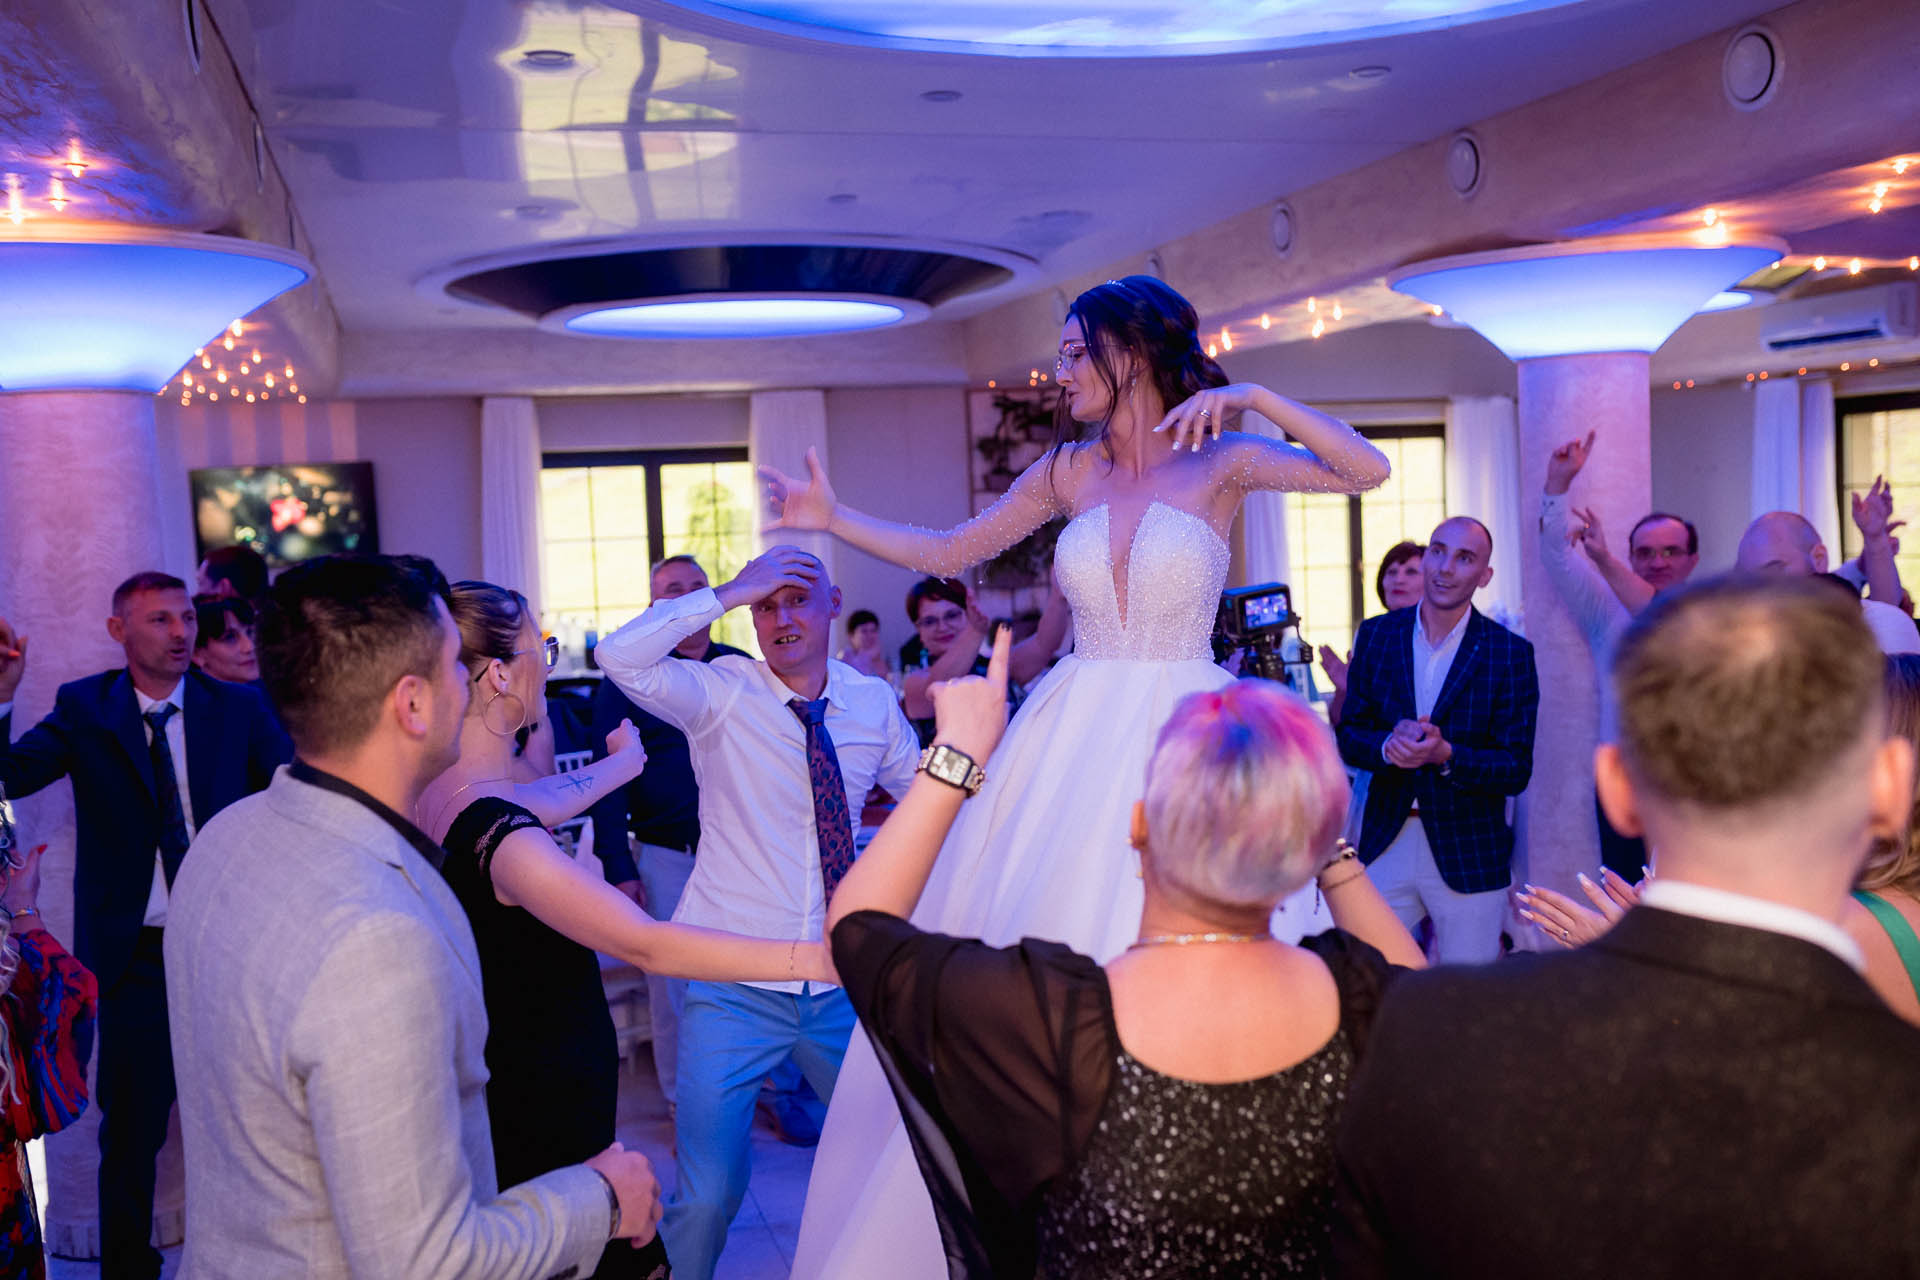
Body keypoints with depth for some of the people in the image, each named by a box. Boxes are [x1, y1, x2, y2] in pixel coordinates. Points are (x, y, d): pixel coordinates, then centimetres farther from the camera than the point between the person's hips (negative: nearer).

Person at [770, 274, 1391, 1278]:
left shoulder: (1219, 459, -2)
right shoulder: (1069, 469, 8)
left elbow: (1367, 470, -13)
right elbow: (947, 553, 15)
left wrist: (1253, 397, -20)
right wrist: (835, 519, 10)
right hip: (1075, 736, 4)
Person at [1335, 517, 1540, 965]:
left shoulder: (1510, 653, -6)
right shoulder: (1376, 635, 3)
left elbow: (1517, 770, -7)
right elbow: (1349, 735, 5)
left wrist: (1445, 755, -23)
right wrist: (1389, 745, -17)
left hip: (1469, 856, -2)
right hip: (1385, 846, 2)